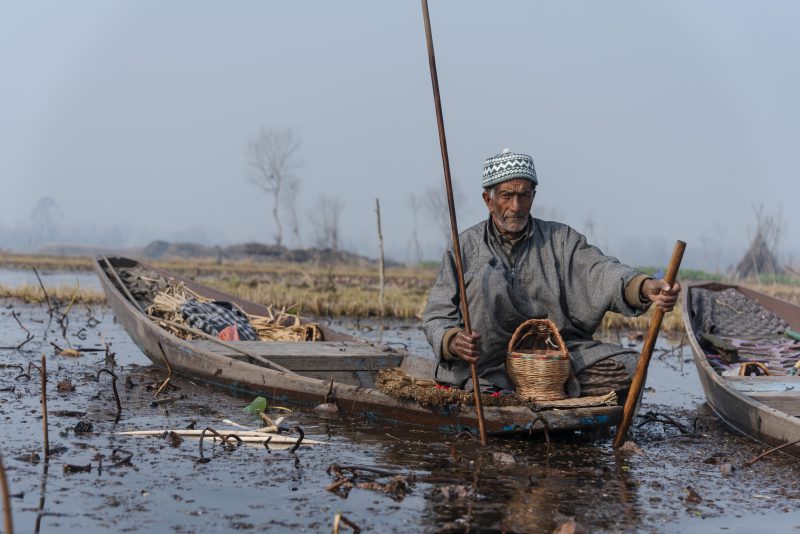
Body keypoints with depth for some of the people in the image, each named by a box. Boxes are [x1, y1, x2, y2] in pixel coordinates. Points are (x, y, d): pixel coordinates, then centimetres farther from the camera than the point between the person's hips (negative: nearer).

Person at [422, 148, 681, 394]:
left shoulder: (560, 239, 11)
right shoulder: (464, 247, 6)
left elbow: (597, 270, -9)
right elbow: (436, 318, 1)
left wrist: (644, 286, -32)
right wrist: (453, 342, -25)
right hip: (488, 362, -2)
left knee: (629, 367, -19)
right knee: (489, 279, -25)